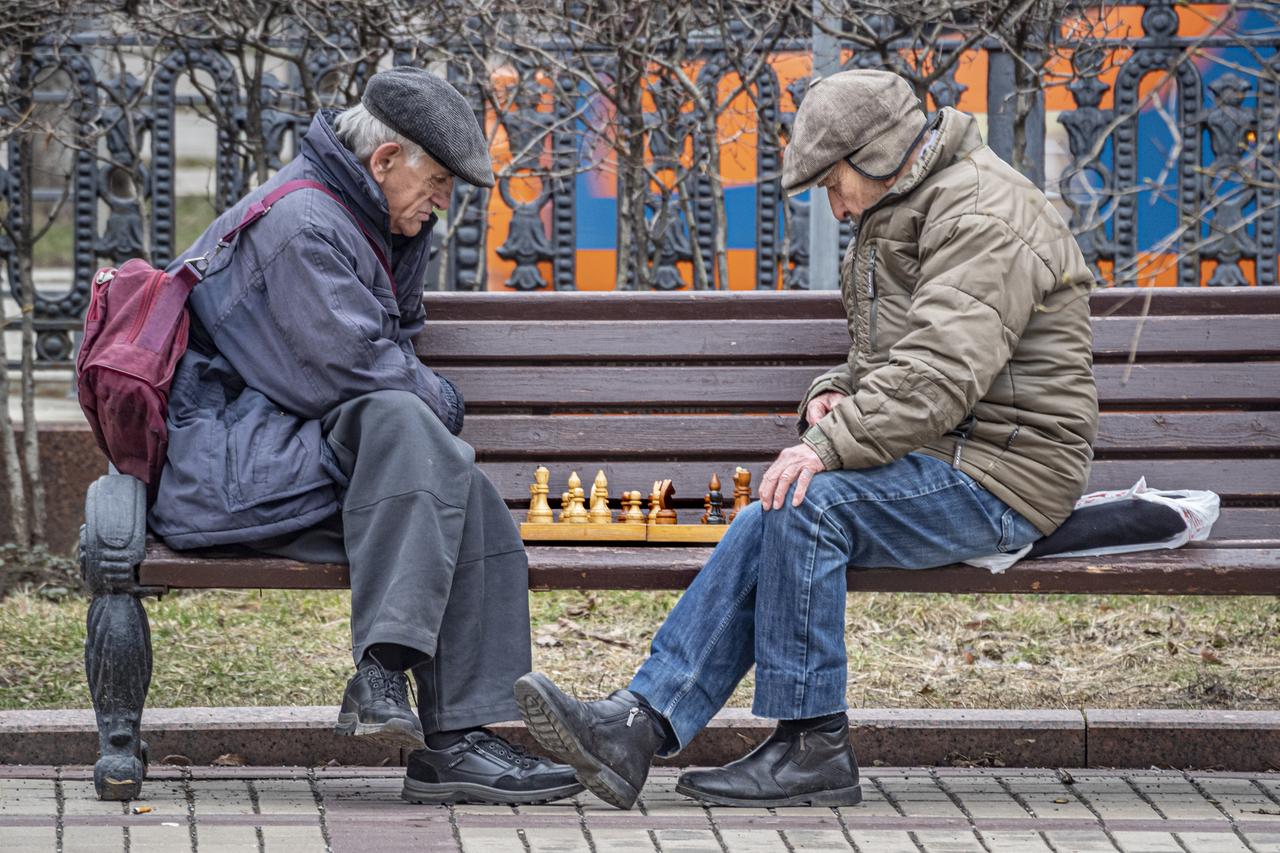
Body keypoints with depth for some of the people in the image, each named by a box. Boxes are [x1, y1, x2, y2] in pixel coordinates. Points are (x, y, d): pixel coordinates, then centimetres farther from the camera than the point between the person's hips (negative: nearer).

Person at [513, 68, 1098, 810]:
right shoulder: (903, 215, 20)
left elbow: (941, 371, -26)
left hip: (1001, 475, -9)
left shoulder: (987, 218, -14)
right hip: (942, 463, 9)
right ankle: (641, 726, -17)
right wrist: (838, 394, 7)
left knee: (807, 500, -26)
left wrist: (833, 444, -30)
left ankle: (814, 750, -19)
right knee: (769, 525, -9)